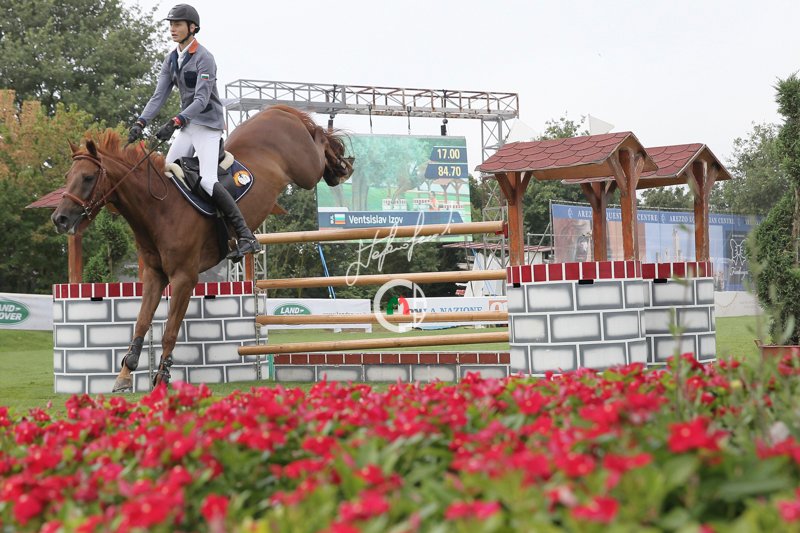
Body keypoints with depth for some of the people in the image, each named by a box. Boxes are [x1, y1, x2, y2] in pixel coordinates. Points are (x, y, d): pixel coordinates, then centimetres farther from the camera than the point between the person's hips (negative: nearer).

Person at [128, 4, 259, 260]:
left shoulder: (204, 58, -15)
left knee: (207, 181, -21)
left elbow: (202, 99, -24)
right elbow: (159, 96, 7)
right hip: (186, 126, 9)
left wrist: (175, 122, -35)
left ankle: (246, 237, -21)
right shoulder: (171, 60, 9)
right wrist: (140, 122, -7)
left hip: (207, 126, -9)